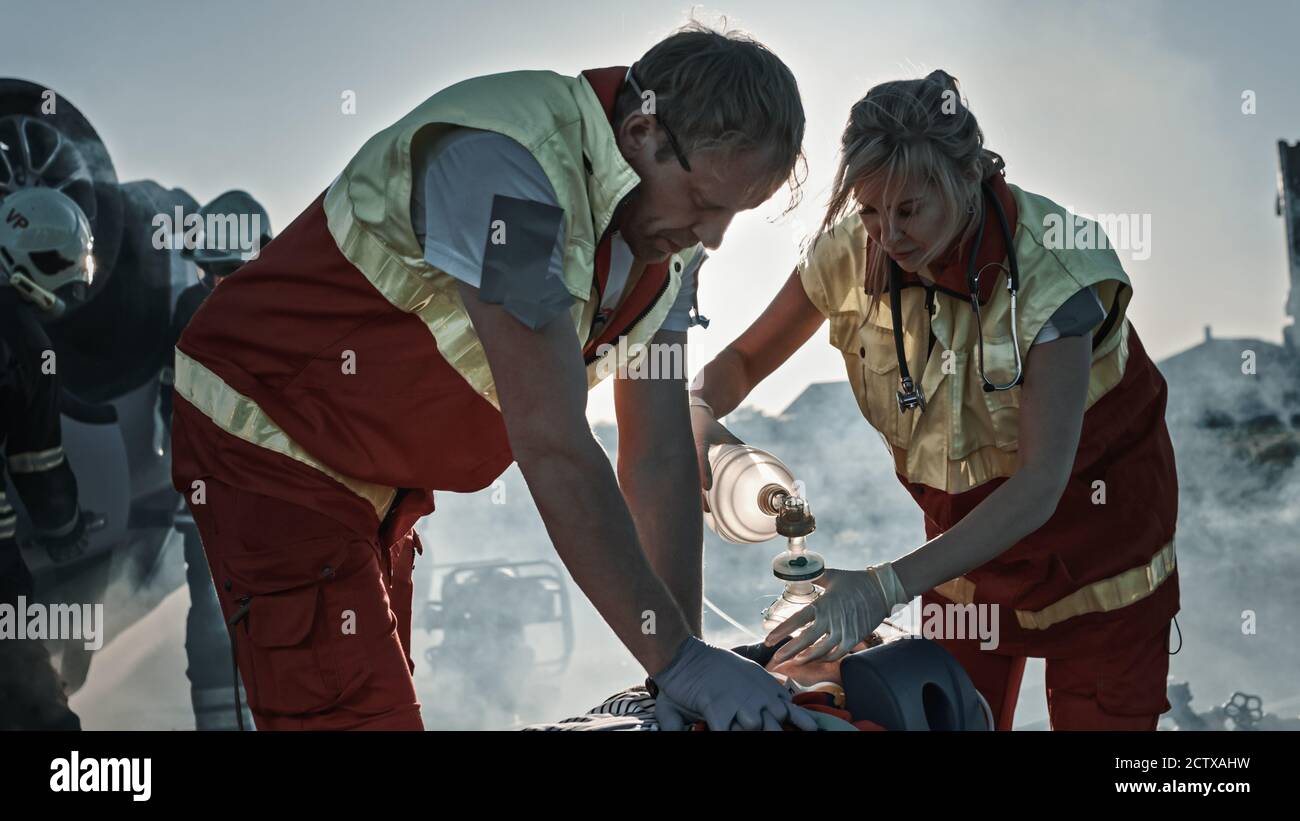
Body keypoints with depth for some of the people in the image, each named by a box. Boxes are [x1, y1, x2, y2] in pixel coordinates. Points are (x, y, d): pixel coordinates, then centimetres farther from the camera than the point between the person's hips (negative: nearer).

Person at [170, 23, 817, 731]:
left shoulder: (673, 225, -4)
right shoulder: (506, 167, -31)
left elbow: (660, 456, -4)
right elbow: (553, 448, -32)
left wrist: (685, 658, -11)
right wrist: (677, 660, -28)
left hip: (376, 478, 9)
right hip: (267, 438, -9)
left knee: (385, 696, 15)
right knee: (356, 716, -14)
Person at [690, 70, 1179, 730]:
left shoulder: (1050, 269, -31)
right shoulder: (852, 250, -17)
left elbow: (1040, 485, -33)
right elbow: (745, 359, -2)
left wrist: (887, 585, -42)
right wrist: (700, 411, -27)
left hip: (1089, 508, -4)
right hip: (967, 515, 4)